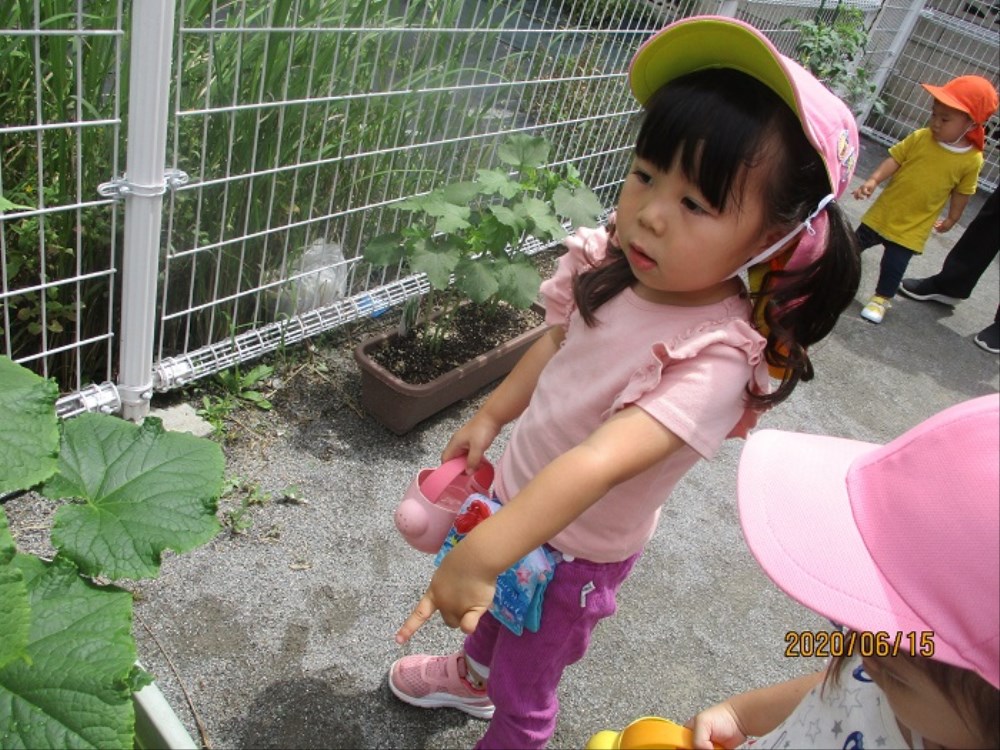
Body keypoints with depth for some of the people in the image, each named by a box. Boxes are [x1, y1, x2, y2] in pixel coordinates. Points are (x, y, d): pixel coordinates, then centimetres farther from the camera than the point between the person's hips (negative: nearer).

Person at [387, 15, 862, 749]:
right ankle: (470, 674, 69)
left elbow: (603, 460, -46)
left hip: (576, 548, -6)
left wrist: (483, 553, -52)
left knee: (522, 691, 18)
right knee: (489, 608, 36)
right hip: (518, 497, 7)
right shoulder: (615, 270, -17)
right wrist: (491, 415, 4)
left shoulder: (717, 358, -35)